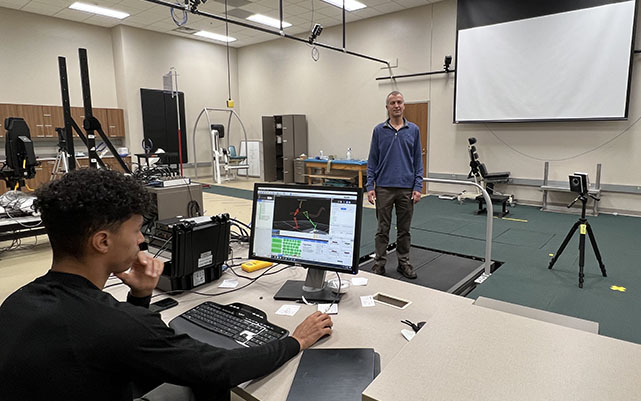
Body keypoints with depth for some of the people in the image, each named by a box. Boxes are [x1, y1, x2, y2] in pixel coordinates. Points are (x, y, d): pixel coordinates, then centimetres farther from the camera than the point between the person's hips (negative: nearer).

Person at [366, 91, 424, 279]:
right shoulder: (379, 130, 3)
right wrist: (370, 187, -5)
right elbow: (372, 161, 2)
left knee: (404, 229, 11)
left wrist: (417, 187, -4)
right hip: (384, 188, -1)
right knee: (383, 229, 6)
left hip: (406, 188, 1)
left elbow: (418, 161, 4)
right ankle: (379, 263, 17)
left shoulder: (413, 130, 5)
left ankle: (404, 263, 23)